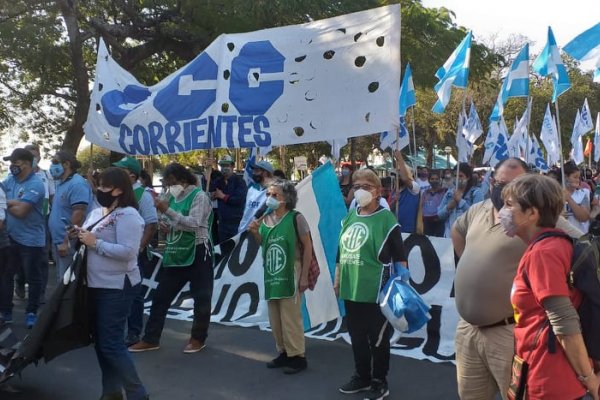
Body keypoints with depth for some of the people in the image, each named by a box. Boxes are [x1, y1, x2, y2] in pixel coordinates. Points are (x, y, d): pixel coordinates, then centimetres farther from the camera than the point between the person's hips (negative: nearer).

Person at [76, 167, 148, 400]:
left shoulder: (128, 215, -16)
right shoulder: (96, 212, 11)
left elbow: (128, 252, -25)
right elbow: (88, 239, 18)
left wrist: (95, 243, -22)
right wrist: (79, 236, -4)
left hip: (117, 287, -9)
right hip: (96, 285, 9)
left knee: (111, 343, -7)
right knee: (100, 341, 16)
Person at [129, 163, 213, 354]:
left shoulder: (199, 196, -11)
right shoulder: (174, 197, 11)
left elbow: (193, 224, -23)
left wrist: (167, 211, -26)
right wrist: (165, 226, 0)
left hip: (197, 252, -7)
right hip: (176, 253, 7)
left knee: (201, 298, 2)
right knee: (161, 296, 7)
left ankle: (198, 338, 19)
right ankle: (150, 339, 16)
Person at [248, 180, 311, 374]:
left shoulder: (296, 218, -11)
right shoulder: (265, 220, 6)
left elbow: (307, 247, -9)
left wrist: (304, 276, -12)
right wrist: (255, 234, -2)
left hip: (290, 275, -6)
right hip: (271, 275, 6)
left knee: (290, 317, -2)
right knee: (275, 319, 13)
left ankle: (297, 356, 10)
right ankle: (284, 353, 27)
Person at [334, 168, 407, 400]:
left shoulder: (386, 218, -8)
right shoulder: (349, 218, 10)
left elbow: (399, 257, -8)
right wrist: (337, 280, 17)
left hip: (376, 291, -6)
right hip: (350, 289, 6)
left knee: (378, 339, 6)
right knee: (357, 337, 17)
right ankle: (362, 377, 33)